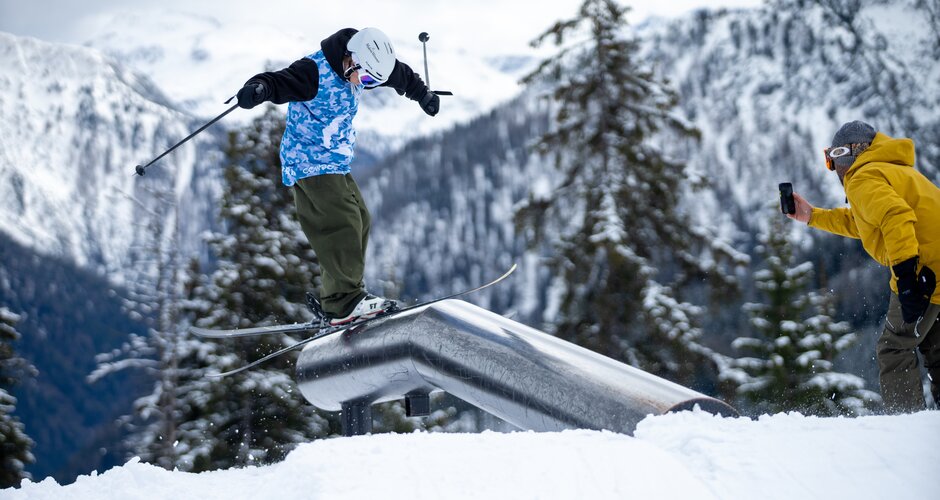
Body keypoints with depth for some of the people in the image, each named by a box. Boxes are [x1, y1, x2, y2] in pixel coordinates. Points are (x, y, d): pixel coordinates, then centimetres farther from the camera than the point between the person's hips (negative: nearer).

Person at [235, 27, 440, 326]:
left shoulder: (356, 70, 4)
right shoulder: (314, 71, -21)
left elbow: (398, 74, 23)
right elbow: (279, 81, -35)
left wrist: (422, 94, 38)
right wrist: (258, 89, -57)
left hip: (336, 162, 10)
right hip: (309, 161, -10)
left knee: (359, 222, 7)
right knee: (341, 221, -21)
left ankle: (335, 301, 8)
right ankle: (345, 302, -26)